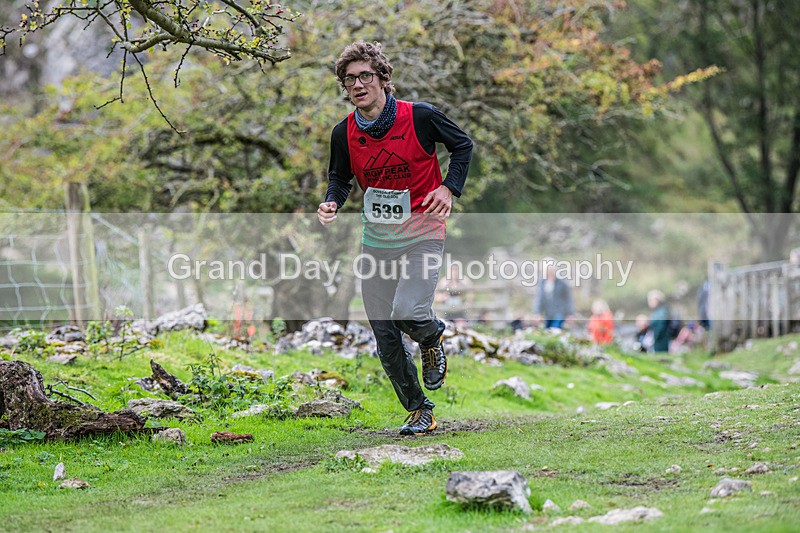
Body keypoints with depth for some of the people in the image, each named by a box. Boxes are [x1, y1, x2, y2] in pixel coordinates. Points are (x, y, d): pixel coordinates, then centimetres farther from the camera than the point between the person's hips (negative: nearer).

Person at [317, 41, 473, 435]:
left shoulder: (419, 117, -13)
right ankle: (419, 411, 20)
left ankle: (432, 338, 11)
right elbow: (340, 177, 14)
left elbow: (462, 145, 4)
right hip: (376, 238, 4)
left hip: (422, 234, -4)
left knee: (407, 312, -26)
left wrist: (449, 187, -10)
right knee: (385, 336, 2)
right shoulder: (344, 133, -4)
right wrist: (332, 203, -7)